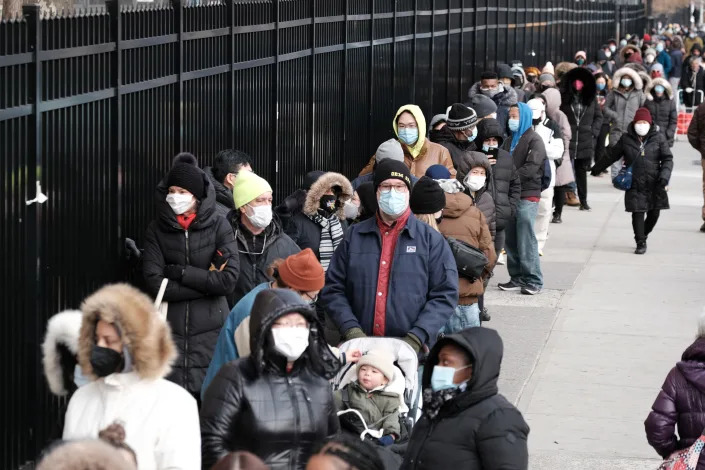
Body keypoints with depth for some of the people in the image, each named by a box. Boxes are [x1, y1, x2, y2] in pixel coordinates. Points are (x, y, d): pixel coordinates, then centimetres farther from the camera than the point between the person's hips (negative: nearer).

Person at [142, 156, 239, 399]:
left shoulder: (218, 226, 2)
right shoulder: (157, 230, 6)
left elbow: (229, 279, -8)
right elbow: (154, 282, -5)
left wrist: (180, 272, -7)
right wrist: (206, 282, -8)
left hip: (210, 331, -1)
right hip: (171, 330, 1)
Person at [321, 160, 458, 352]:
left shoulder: (431, 240, 6)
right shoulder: (354, 236, 12)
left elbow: (445, 295, 1)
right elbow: (333, 289, 10)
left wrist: (416, 338, -11)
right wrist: (351, 329, -6)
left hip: (412, 350, -1)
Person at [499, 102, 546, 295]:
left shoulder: (534, 140, -4)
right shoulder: (509, 141, 20)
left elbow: (530, 168, -14)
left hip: (527, 196, -7)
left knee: (526, 239, -10)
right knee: (510, 239, 6)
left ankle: (533, 280, -6)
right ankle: (517, 277, 12)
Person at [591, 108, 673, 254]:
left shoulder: (658, 138, 2)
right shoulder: (626, 139, 4)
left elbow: (667, 159, 3)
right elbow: (612, 156, 16)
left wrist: (664, 176, -13)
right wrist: (596, 168, 22)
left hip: (654, 185, 1)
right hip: (634, 184, -1)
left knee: (654, 213, 6)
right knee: (638, 213, -5)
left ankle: (643, 236, 30)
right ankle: (641, 243, 5)